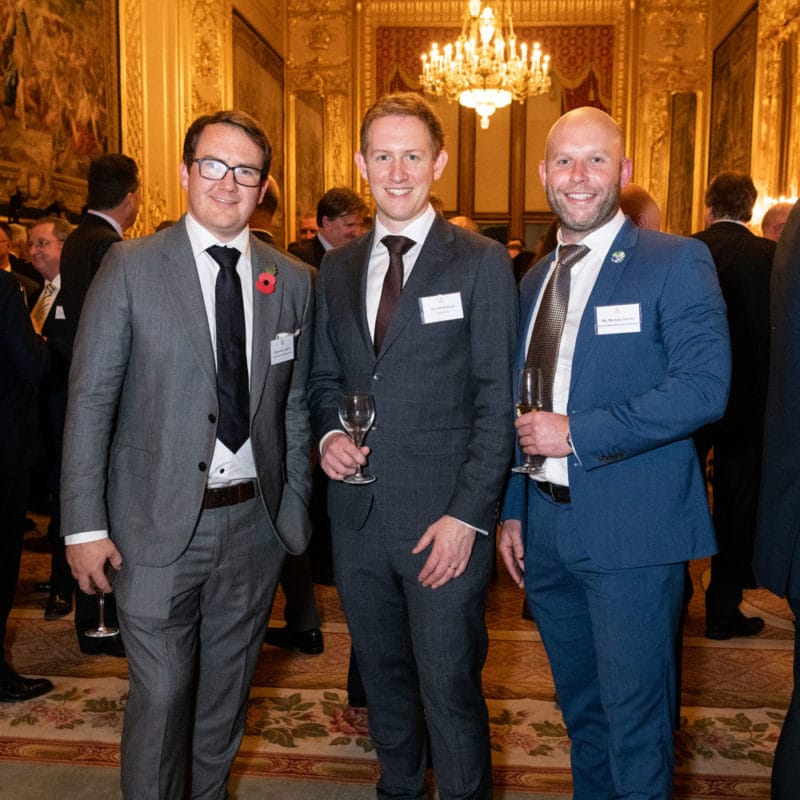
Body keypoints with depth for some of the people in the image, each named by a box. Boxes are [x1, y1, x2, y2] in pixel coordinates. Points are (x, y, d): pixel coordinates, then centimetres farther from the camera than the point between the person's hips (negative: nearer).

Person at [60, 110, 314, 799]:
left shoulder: (293, 281, 4)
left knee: (227, 691, 18)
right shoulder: (130, 268, -4)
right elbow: (90, 399, -6)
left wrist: (295, 508, 5)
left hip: (255, 522, 3)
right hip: (160, 524, -3)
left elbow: (294, 405, 8)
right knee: (161, 695, 5)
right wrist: (85, 525, -9)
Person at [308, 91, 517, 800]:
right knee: (383, 678, 19)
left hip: (445, 518, -5)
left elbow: (496, 401, -8)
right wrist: (329, 433, -4)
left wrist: (468, 514, -14)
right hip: (359, 513, 5)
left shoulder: (481, 263, -4)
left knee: (449, 690, 3)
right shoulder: (337, 269, 10)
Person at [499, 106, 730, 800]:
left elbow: (704, 387, -19)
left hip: (633, 534, -6)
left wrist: (577, 432, -19)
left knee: (635, 720, 4)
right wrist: (512, 510, 13)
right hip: (547, 526, 7)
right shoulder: (533, 281, 13)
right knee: (581, 709, 21)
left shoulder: (677, 262, -7)